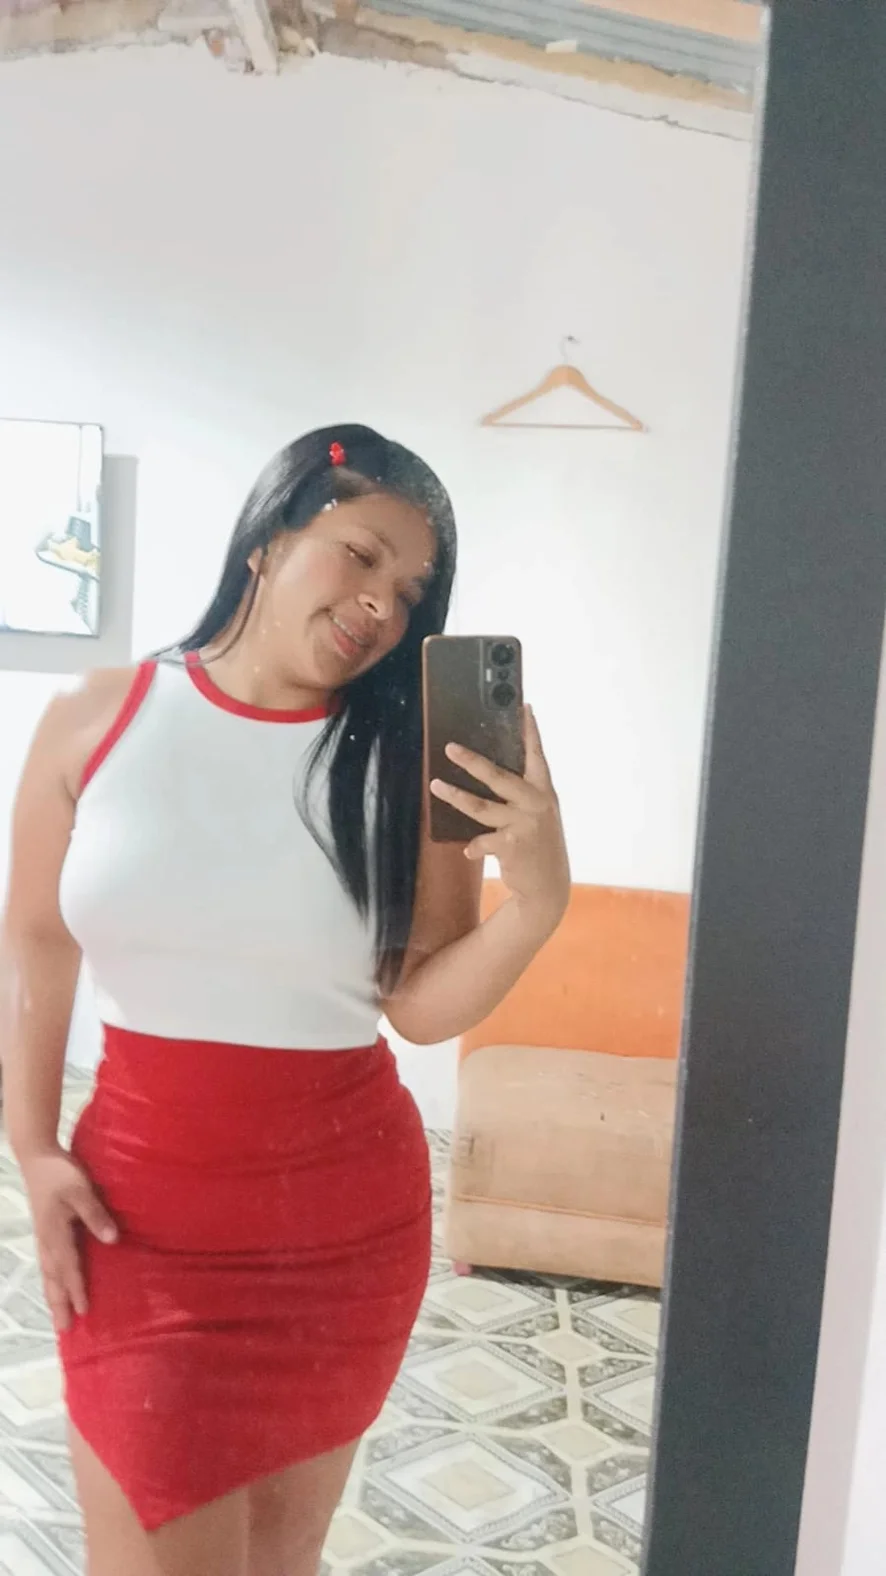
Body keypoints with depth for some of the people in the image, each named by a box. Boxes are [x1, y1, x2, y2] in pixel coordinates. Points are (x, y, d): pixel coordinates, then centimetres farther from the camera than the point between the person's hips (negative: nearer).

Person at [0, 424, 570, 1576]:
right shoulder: (96, 722, -5)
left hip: (346, 1214, 1)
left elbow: (422, 1007, -8)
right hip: (139, 1209, 0)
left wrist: (536, 905, -24)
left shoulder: (410, 761, -7)